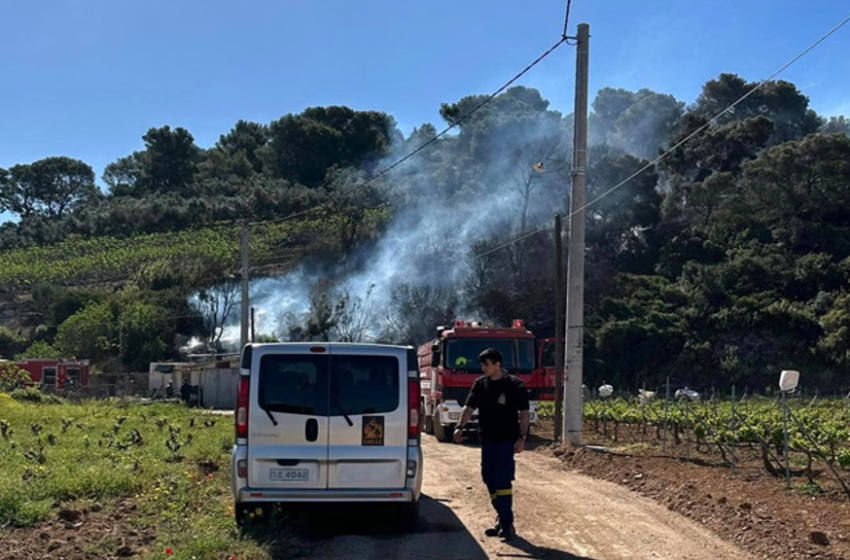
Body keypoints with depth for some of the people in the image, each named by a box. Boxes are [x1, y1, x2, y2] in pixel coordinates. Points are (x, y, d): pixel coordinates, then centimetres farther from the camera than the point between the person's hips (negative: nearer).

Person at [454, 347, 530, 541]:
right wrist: (460, 427, -14)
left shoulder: (515, 385, -7)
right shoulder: (480, 384, 7)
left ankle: (507, 524, -6)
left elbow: (524, 413, -6)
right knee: (489, 479, 9)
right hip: (487, 438, 6)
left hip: (507, 439, -6)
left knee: (502, 480, -11)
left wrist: (522, 437, -14)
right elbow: (469, 407, 2)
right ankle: (502, 518, 24)